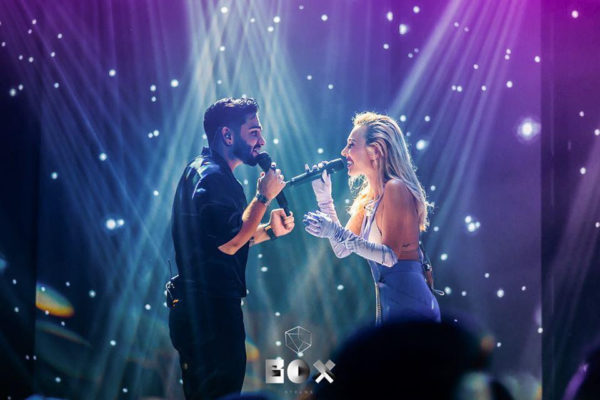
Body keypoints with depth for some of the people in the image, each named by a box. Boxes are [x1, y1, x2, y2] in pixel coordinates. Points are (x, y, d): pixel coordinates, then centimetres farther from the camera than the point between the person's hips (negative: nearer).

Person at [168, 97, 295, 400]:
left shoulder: (202, 171, 18)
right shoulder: (213, 177, -15)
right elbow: (229, 242, -23)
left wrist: (269, 230, 11)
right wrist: (264, 196, -16)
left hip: (200, 306, 11)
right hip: (210, 309, -11)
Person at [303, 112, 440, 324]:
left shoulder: (395, 189, -14)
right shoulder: (368, 197, 14)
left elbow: (390, 255, -21)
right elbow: (342, 249, 12)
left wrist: (337, 232, -28)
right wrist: (324, 197, 10)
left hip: (410, 306, -9)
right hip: (387, 304, 9)